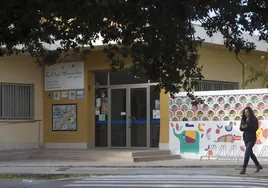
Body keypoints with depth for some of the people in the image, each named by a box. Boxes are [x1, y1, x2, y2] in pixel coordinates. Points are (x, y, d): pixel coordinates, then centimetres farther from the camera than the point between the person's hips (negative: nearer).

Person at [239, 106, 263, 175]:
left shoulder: (254, 119, -7)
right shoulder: (244, 119, 9)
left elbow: (255, 128, -15)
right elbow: (241, 128, 6)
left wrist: (247, 126, -19)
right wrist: (243, 127, -16)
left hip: (251, 138, -7)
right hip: (246, 138, 7)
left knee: (247, 153, -15)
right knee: (250, 153, 14)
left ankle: (244, 168, -15)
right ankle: (258, 165, 30)